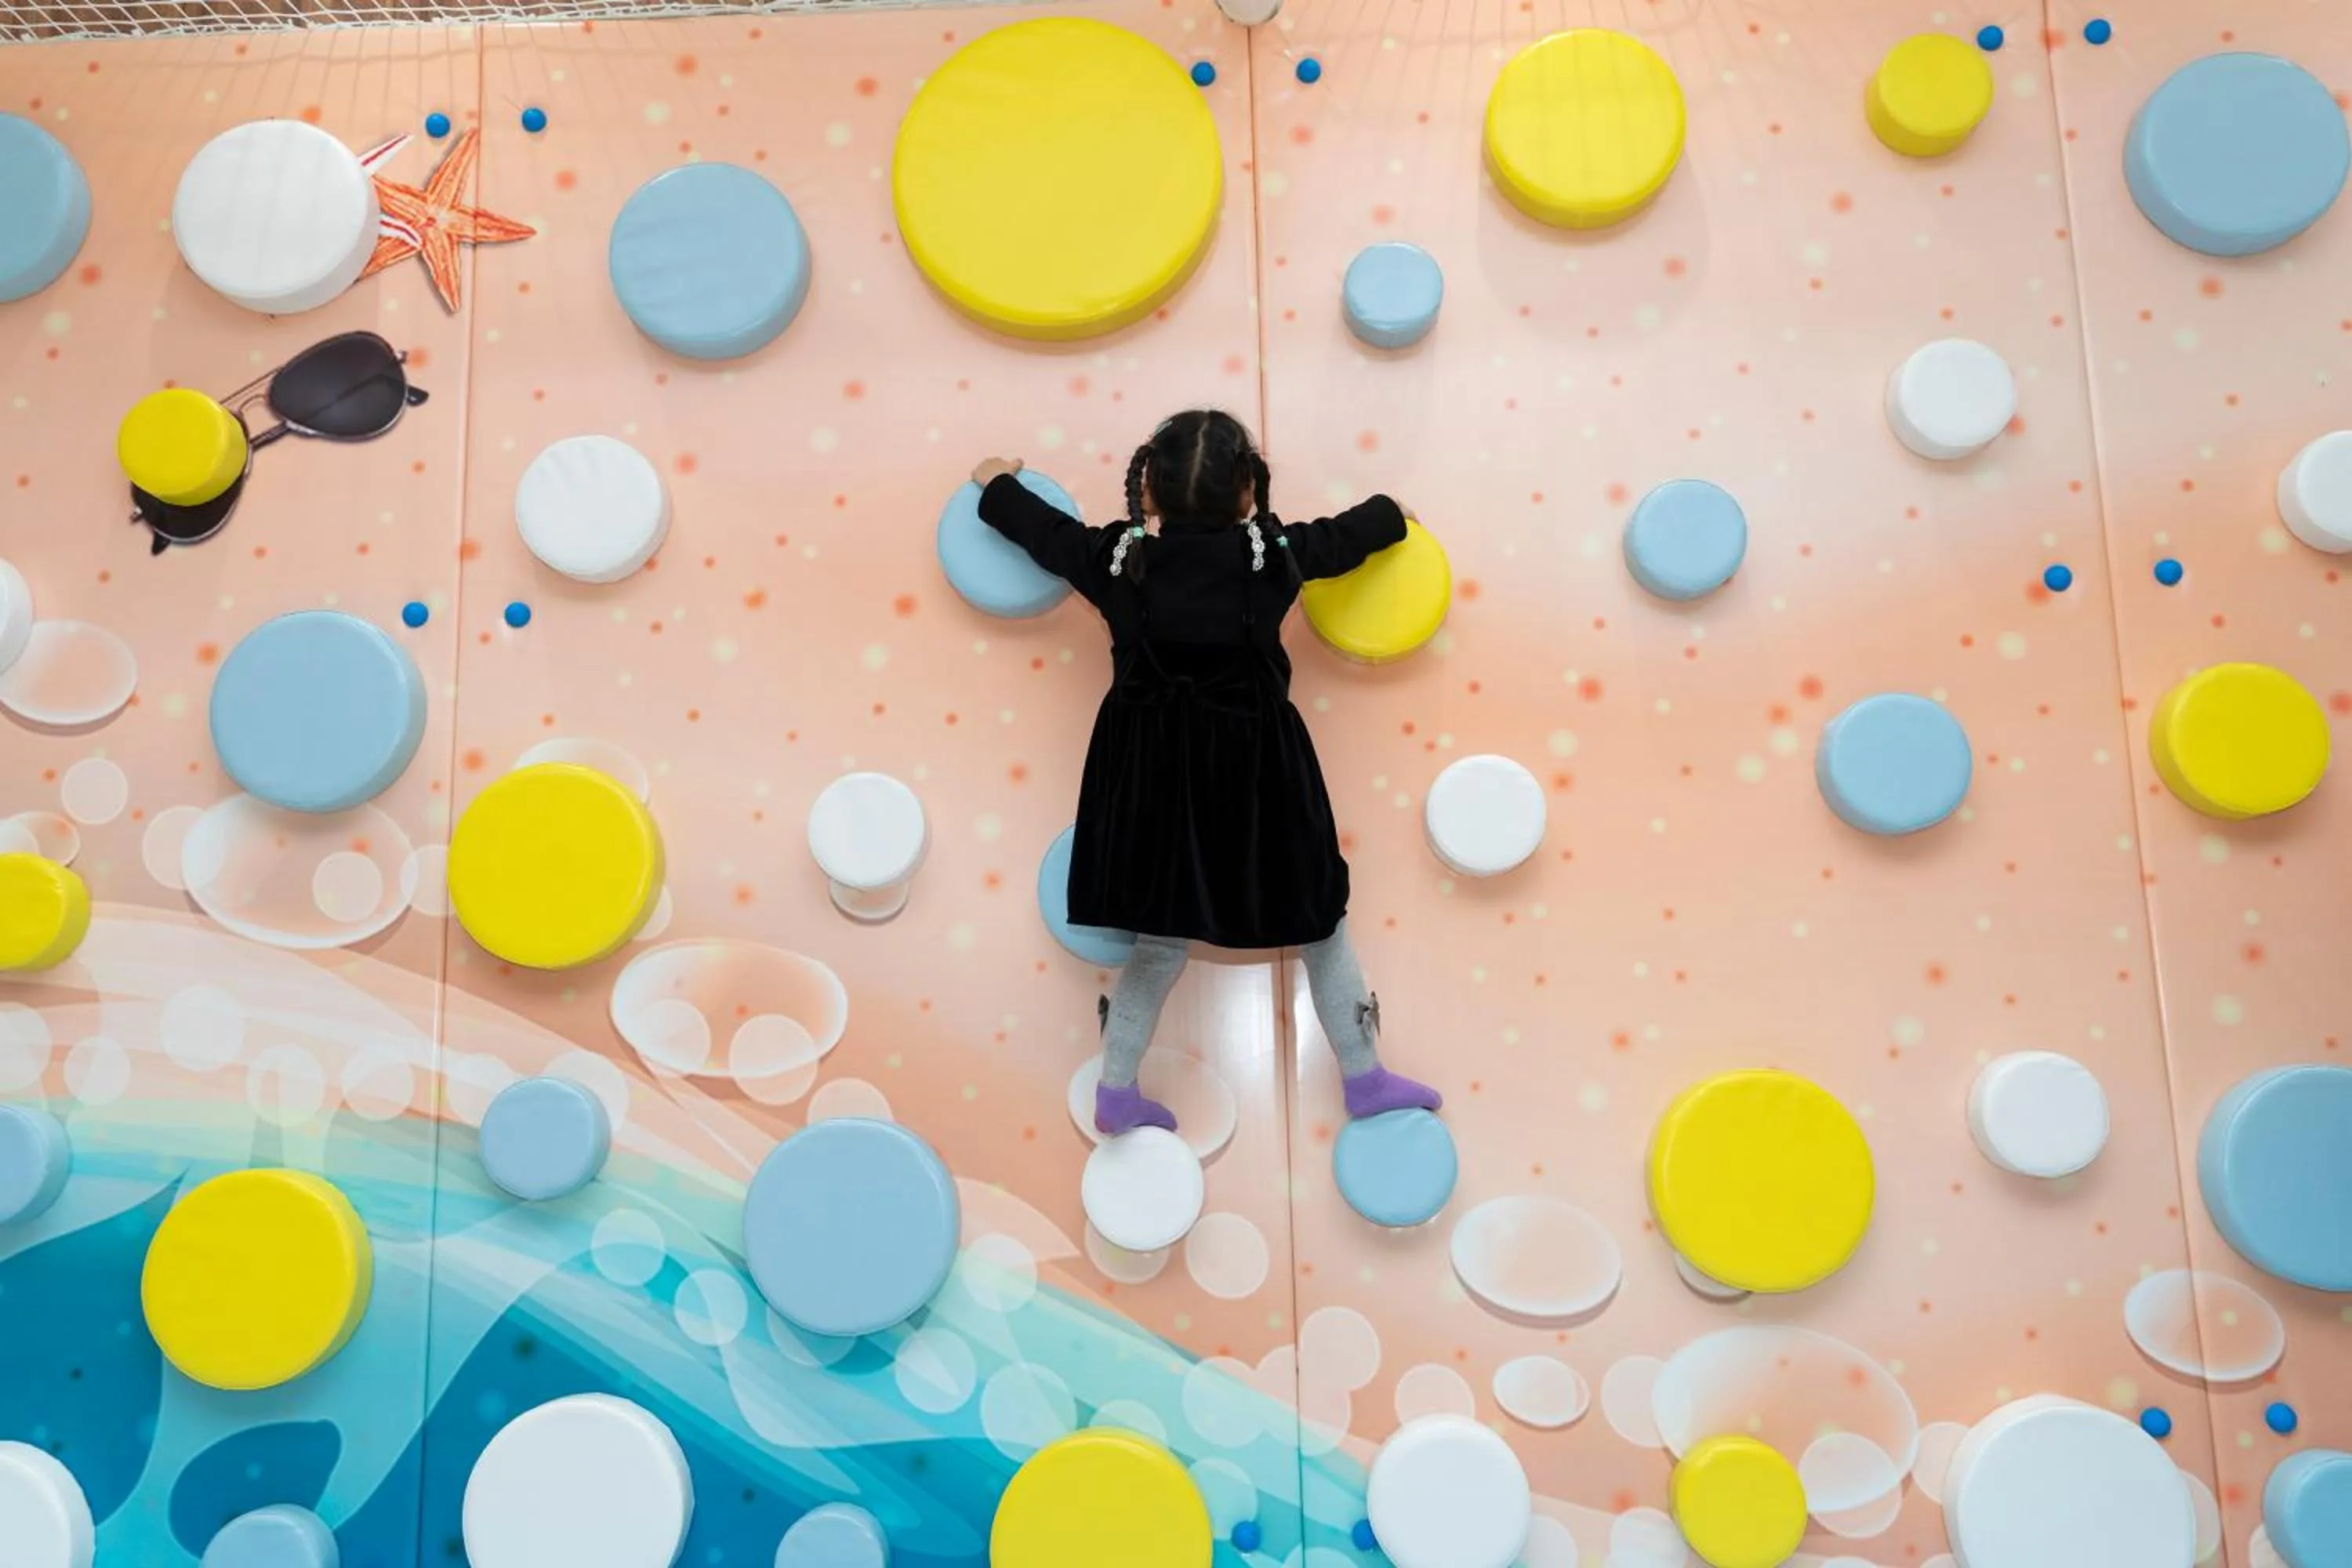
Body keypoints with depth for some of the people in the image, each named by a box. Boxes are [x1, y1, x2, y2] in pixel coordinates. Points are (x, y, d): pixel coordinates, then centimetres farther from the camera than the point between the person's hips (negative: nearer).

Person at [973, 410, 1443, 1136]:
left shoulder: (1117, 559, -6)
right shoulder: (1271, 554, -10)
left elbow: (1042, 529, 11)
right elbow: (1350, 535, 7)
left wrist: (998, 485, 30)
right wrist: (1391, 511, 29)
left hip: (1155, 772, 3)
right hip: (1254, 773, -2)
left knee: (1163, 939, 15)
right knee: (1320, 918, 14)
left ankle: (1116, 1093, 21)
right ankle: (1365, 1078, 25)